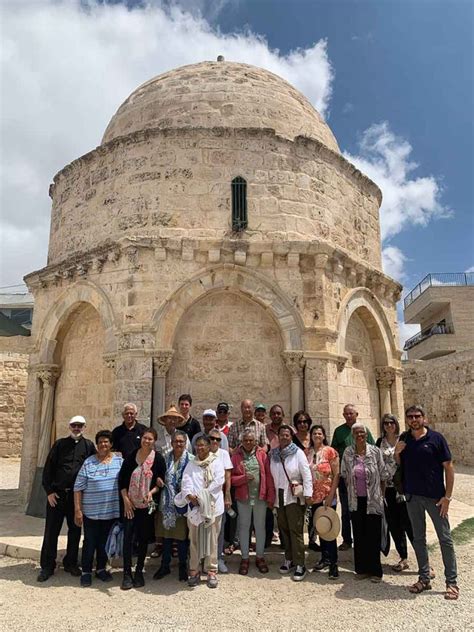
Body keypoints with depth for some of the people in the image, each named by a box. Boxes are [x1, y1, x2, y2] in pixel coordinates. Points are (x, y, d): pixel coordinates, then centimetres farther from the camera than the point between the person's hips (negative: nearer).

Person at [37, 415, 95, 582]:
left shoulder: (88, 446, 3)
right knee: (51, 531, 5)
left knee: (75, 530, 10)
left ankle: (71, 563, 26)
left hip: (77, 495, 1)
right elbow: (48, 468, 2)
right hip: (57, 494, 0)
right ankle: (47, 566, 18)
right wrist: (49, 491, -5)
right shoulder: (60, 444, 3)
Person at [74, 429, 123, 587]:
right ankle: (86, 571, 25)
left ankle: (101, 569, 32)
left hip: (111, 512, 2)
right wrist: (77, 510, -8)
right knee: (90, 542, 8)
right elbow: (78, 488, -5)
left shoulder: (119, 460, -1)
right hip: (91, 512, -2)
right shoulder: (88, 463, -7)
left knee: (104, 542, 15)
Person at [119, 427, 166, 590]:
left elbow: (161, 482, -1)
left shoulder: (158, 459, -6)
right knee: (128, 538, -3)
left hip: (148, 505, 0)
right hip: (130, 504, 0)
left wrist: (151, 492, -17)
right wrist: (125, 499, -7)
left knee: (144, 538, 8)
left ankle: (139, 572, 24)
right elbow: (122, 479, 0)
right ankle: (127, 573, 9)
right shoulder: (131, 456, -3)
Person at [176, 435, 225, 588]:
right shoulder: (191, 464, 9)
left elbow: (218, 481, -9)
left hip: (212, 506, -2)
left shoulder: (216, 462, 1)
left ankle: (211, 571, 15)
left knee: (211, 539, 4)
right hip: (194, 507, 2)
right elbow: (186, 482, -3)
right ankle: (193, 570, 19)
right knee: (194, 539, 8)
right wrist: (190, 495, -21)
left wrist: (203, 495, -15)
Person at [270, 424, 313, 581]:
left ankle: (300, 565, 5)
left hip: (295, 497, -4)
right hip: (280, 497, 5)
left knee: (296, 530, -4)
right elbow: (272, 476, 10)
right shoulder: (273, 454, 5)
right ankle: (289, 559, 27)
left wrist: (308, 494, -14)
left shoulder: (298, 453, -7)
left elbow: (307, 474, -9)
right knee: (284, 529, 12)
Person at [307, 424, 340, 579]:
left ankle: (333, 564, 7)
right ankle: (325, 558, 27)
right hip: (314, 496, 4)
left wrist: (331, 495, -13)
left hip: (327, 496, -4)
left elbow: (336, 474, -8)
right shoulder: (307, 453, 4)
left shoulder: (330, 451, -7)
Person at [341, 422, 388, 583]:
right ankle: (362, 569, 24)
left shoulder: (375, 451, -7)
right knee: (359, 535, 10)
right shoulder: (348, 452, -2)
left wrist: (381, 495, 1)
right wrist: (350, 493, 7)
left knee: (374, 535, 5)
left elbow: (383, 475, 0)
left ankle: (375, 571, 19)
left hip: (373, 500, -2)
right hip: (356, 501, 2)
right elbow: (345, 475, 8)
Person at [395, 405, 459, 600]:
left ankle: (452, 582, 18)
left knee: (445, 538, 5)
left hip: (435, 496, -4)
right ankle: (424, 578, 27)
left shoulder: (436, 438, -8)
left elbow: (448, 467, -7)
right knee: (418, 538, 14)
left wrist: (447, 496, -11)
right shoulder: (404, 439, 4)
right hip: (412, 496, 4)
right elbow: (398, 466, 12)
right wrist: (397, 453, -9)